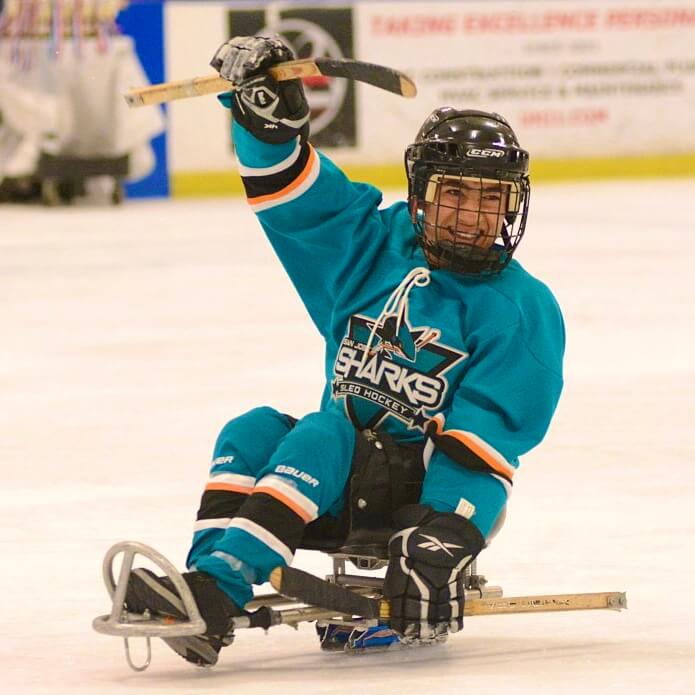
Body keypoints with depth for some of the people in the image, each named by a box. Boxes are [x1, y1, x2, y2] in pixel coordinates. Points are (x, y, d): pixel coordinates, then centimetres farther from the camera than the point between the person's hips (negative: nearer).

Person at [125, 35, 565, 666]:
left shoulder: (523, 310, -10)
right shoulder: (377, 246, 6)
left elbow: (488, 440, -18)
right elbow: (294, 192, 5)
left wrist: (444, 532, -30)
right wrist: (265, 106, -15)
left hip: (429, 485, -6)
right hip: (342, 471, 6)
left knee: (318, 439, -30)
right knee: (252, 434, -19)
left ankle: (223, 586, -45)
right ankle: (207, 580, -34)